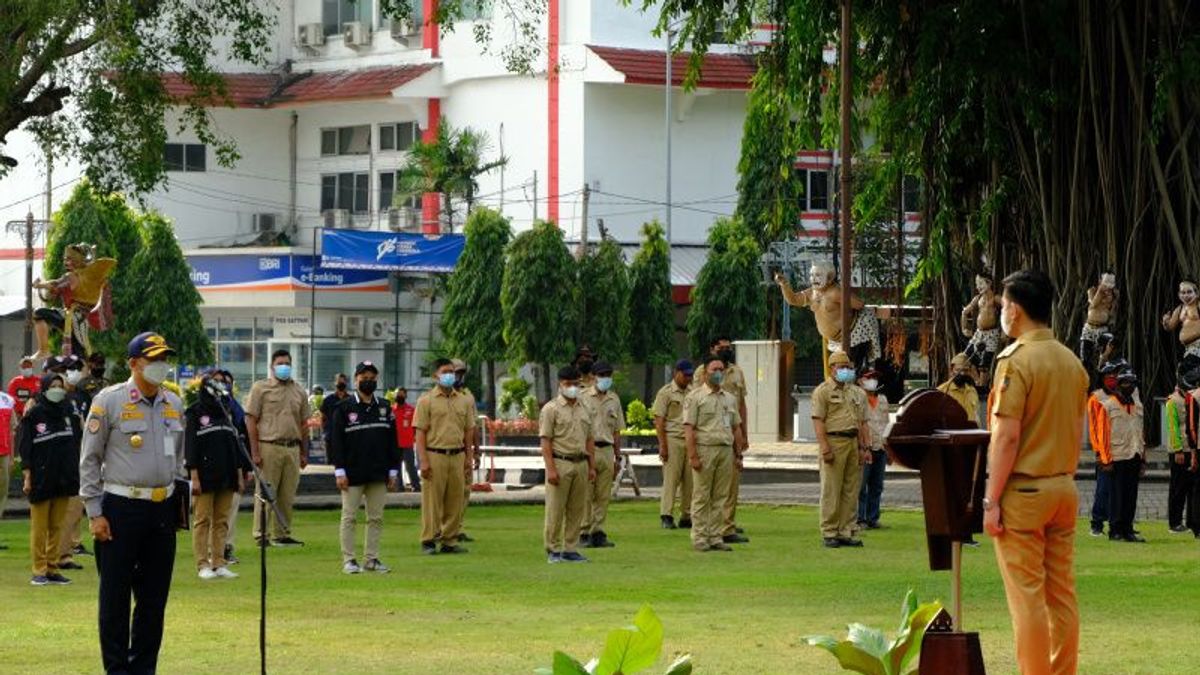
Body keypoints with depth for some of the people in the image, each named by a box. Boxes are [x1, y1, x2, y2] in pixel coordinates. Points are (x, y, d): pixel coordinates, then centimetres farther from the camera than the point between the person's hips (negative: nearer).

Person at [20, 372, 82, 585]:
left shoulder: (68, 412, 8)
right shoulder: (33, 415, -6)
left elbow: (76, 444, 14)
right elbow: (25, 448, -6)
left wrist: (77, 474, 11)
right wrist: (27, 476, -11)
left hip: (64, 478, 5)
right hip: (41, 479, -4)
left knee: (57, 527, 7)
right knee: (39, 528, 1)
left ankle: (52, 569, 13)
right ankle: (39, 571, 4)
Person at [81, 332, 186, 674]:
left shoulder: (174, 404, 11)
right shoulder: (108, 402, -6)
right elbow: (89, 460, -4)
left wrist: (181, 500, 15)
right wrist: (95, 513, -8)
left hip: (162, 508, 5)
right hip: (121, 508, -5)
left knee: (155, 594, 8)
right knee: (115, 594, -1)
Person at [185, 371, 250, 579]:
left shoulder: (226, 412, 17)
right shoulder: (195, 412, -1)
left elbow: (235, 445, 20)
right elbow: (190, 445, -6)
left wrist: (240, 475, 15)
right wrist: (194, 476, -13)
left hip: (226, 476, 6)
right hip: (205, 476, -6)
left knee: (222, 521, 5)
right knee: (203, 521, -4)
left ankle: (219, 563, 8)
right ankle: (203, 565, -2)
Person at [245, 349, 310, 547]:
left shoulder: (298, 392, 15)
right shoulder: (261, 388, 1)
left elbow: (303, 424, 19)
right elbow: (251, 420, -3)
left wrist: (304, 453, 13)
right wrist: (255, 452, -10)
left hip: (292, 448, 5)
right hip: (269, 447, -5)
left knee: (287, 495, 6)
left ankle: (282, 534, 14)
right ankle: (260, 534, 1)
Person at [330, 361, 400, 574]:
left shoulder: (384, 408, 11)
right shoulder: (344, 408, -2)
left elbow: (393, 441, 14)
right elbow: (336, 441, -5)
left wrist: (393, 471, 8)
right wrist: (339, 471, -11)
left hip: (378, 475, 4)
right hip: (353, 475, -4)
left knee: (376, 518, 6)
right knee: (349, 517, 0)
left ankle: (371, 559, 13)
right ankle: (348, 560, 4)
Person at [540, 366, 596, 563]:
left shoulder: (584, 408, 16)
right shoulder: (551, 409, -3)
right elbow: (545, 441, -8)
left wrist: (592, 466, 12)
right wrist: (550, 469, -16)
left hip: (580, 463, 6)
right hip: (560, 463, -6)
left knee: (577, 510, 6)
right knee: (555, 510, -2)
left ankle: (570, 548, 13)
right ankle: (553, 550, 4)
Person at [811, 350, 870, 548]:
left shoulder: (857, 393, 18)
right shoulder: (823, 391, -1)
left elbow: (863, 422, 19)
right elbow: (818, 421, -8)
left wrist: (866, 447, 9)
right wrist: (825, 448, -17)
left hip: (854, 443, 6)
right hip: (834, 441, -6)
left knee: (851, 491, 6)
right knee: (831, 491, -5)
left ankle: (846, 533, 10)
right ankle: (829, 534, -3)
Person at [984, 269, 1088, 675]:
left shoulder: (1015, 360, -13)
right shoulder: (1072, 362, 10)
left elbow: (1007, 436, -17)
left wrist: (992, 500, -14)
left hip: (1023, 491, -7)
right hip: (1064, 488, 7)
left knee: (1027, 596, -4)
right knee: (1062, 593, 9)